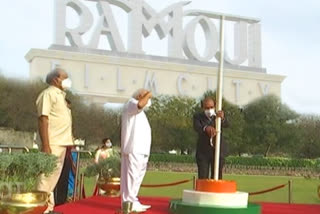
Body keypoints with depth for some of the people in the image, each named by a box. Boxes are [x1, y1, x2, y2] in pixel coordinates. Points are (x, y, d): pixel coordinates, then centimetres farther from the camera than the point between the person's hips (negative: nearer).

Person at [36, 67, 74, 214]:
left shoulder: (60, 95, 19)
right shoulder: (48, 94, -9)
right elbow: (43, 119, -17)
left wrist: (69, 142, 17)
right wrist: (45, 145, -23)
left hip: (62, 142, 9)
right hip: (53, 144, -9)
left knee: (54, 176, 13)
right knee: (47, 176, -8)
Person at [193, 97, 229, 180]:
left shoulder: (219, 114, 1)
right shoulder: (198, 116, -3)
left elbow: (226, 125, -18)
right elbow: (196, 127, -24)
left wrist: (222, 118, -43)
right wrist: (206, 128, -48)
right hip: (203, 152, -1)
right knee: (203, 179, -2)